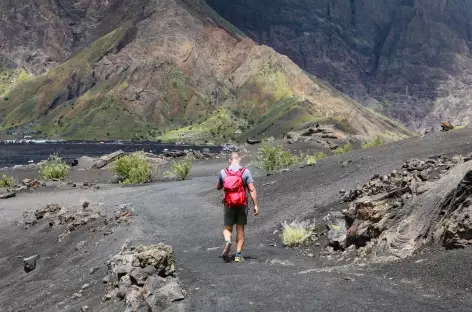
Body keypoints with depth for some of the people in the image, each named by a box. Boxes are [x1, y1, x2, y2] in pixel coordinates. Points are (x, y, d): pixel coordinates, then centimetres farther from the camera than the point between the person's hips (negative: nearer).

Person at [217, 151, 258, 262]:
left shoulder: (223, 172, -2)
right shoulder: (245, 171, -7)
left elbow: (218, 187, 14)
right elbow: (252, 190, -10)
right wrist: (255, 205, -5)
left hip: (229, 204, 1)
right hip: (242, 204, 0)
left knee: (227, 228, 12)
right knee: (240, 229, 9)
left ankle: (228, 242, -19)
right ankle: (238, 255, 10)